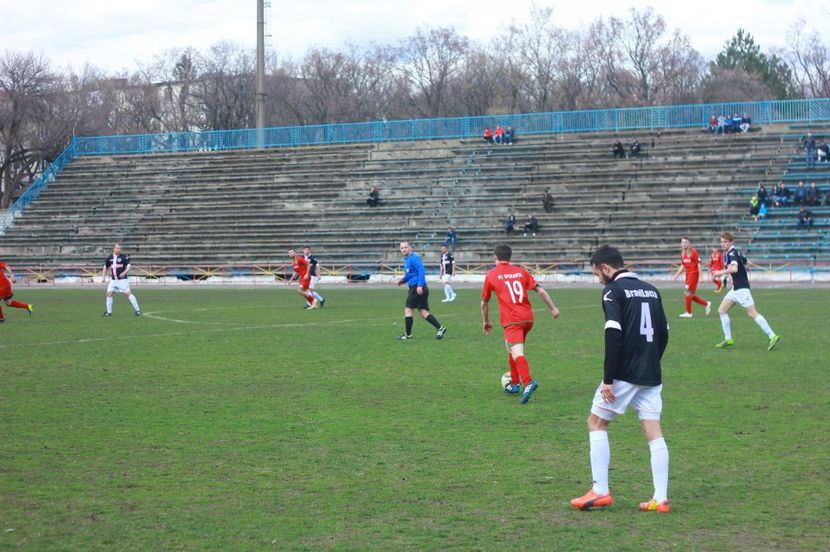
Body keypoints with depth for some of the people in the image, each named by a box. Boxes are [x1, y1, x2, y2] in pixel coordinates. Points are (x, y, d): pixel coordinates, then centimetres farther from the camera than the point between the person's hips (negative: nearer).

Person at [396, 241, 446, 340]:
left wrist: (420, 285, -27)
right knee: (423, 312, 6)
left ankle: (408, 334, 3)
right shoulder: (406, 259, 20)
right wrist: (403, 280, 13)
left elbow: (421, 270, -20)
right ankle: (440, 328, 1)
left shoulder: (413, 258, -10)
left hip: (417, 288, -9)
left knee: (408, 310, -2)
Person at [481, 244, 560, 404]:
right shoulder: (520, 271, 14)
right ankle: (514, 384, 33)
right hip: (528, 318, 5)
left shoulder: (491, 275, 7)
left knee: (517, 353, -18)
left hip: (511, 320, -5)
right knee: (513, 350, 25)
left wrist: (486, 322, 30)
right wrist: (553, 308, 14)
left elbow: (484, 303, 17)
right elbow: (540, 291, 7)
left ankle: (528, 382, -40)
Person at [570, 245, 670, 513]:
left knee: (596, 423, 8)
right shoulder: (650, 289, 14)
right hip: (651, 376, 6)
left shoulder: (613, 290, -7)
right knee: (654, 433, 5)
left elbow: (613, 335, -17)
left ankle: (600, 492, 4)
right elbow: (664, 332, 16)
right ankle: (661, 499, 0)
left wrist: (608, 379, -16)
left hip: (624, 374, -6)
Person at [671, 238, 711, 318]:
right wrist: (676, 275, 16)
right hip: (688, 274, 8)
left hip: (694, 274, -8)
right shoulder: (682, 253, 11)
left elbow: (699, 264, -12)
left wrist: (700, 276, -16)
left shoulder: (693, 251, -11)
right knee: (691, 295, 8)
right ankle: (706, 304, 23)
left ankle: (688, 313, -1)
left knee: (688, 292, -9)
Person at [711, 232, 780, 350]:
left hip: (741, 288, -10)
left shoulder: (732, 253, -14)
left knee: (752, 313, -11)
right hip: (736, 288, 10)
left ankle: (772, 336, -10)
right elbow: (744, 263, 30)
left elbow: (734, 268, -32)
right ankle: (728, 339, 10)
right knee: (722, 311, 7)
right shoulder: (731, 253, 15)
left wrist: (720, 272, -22)